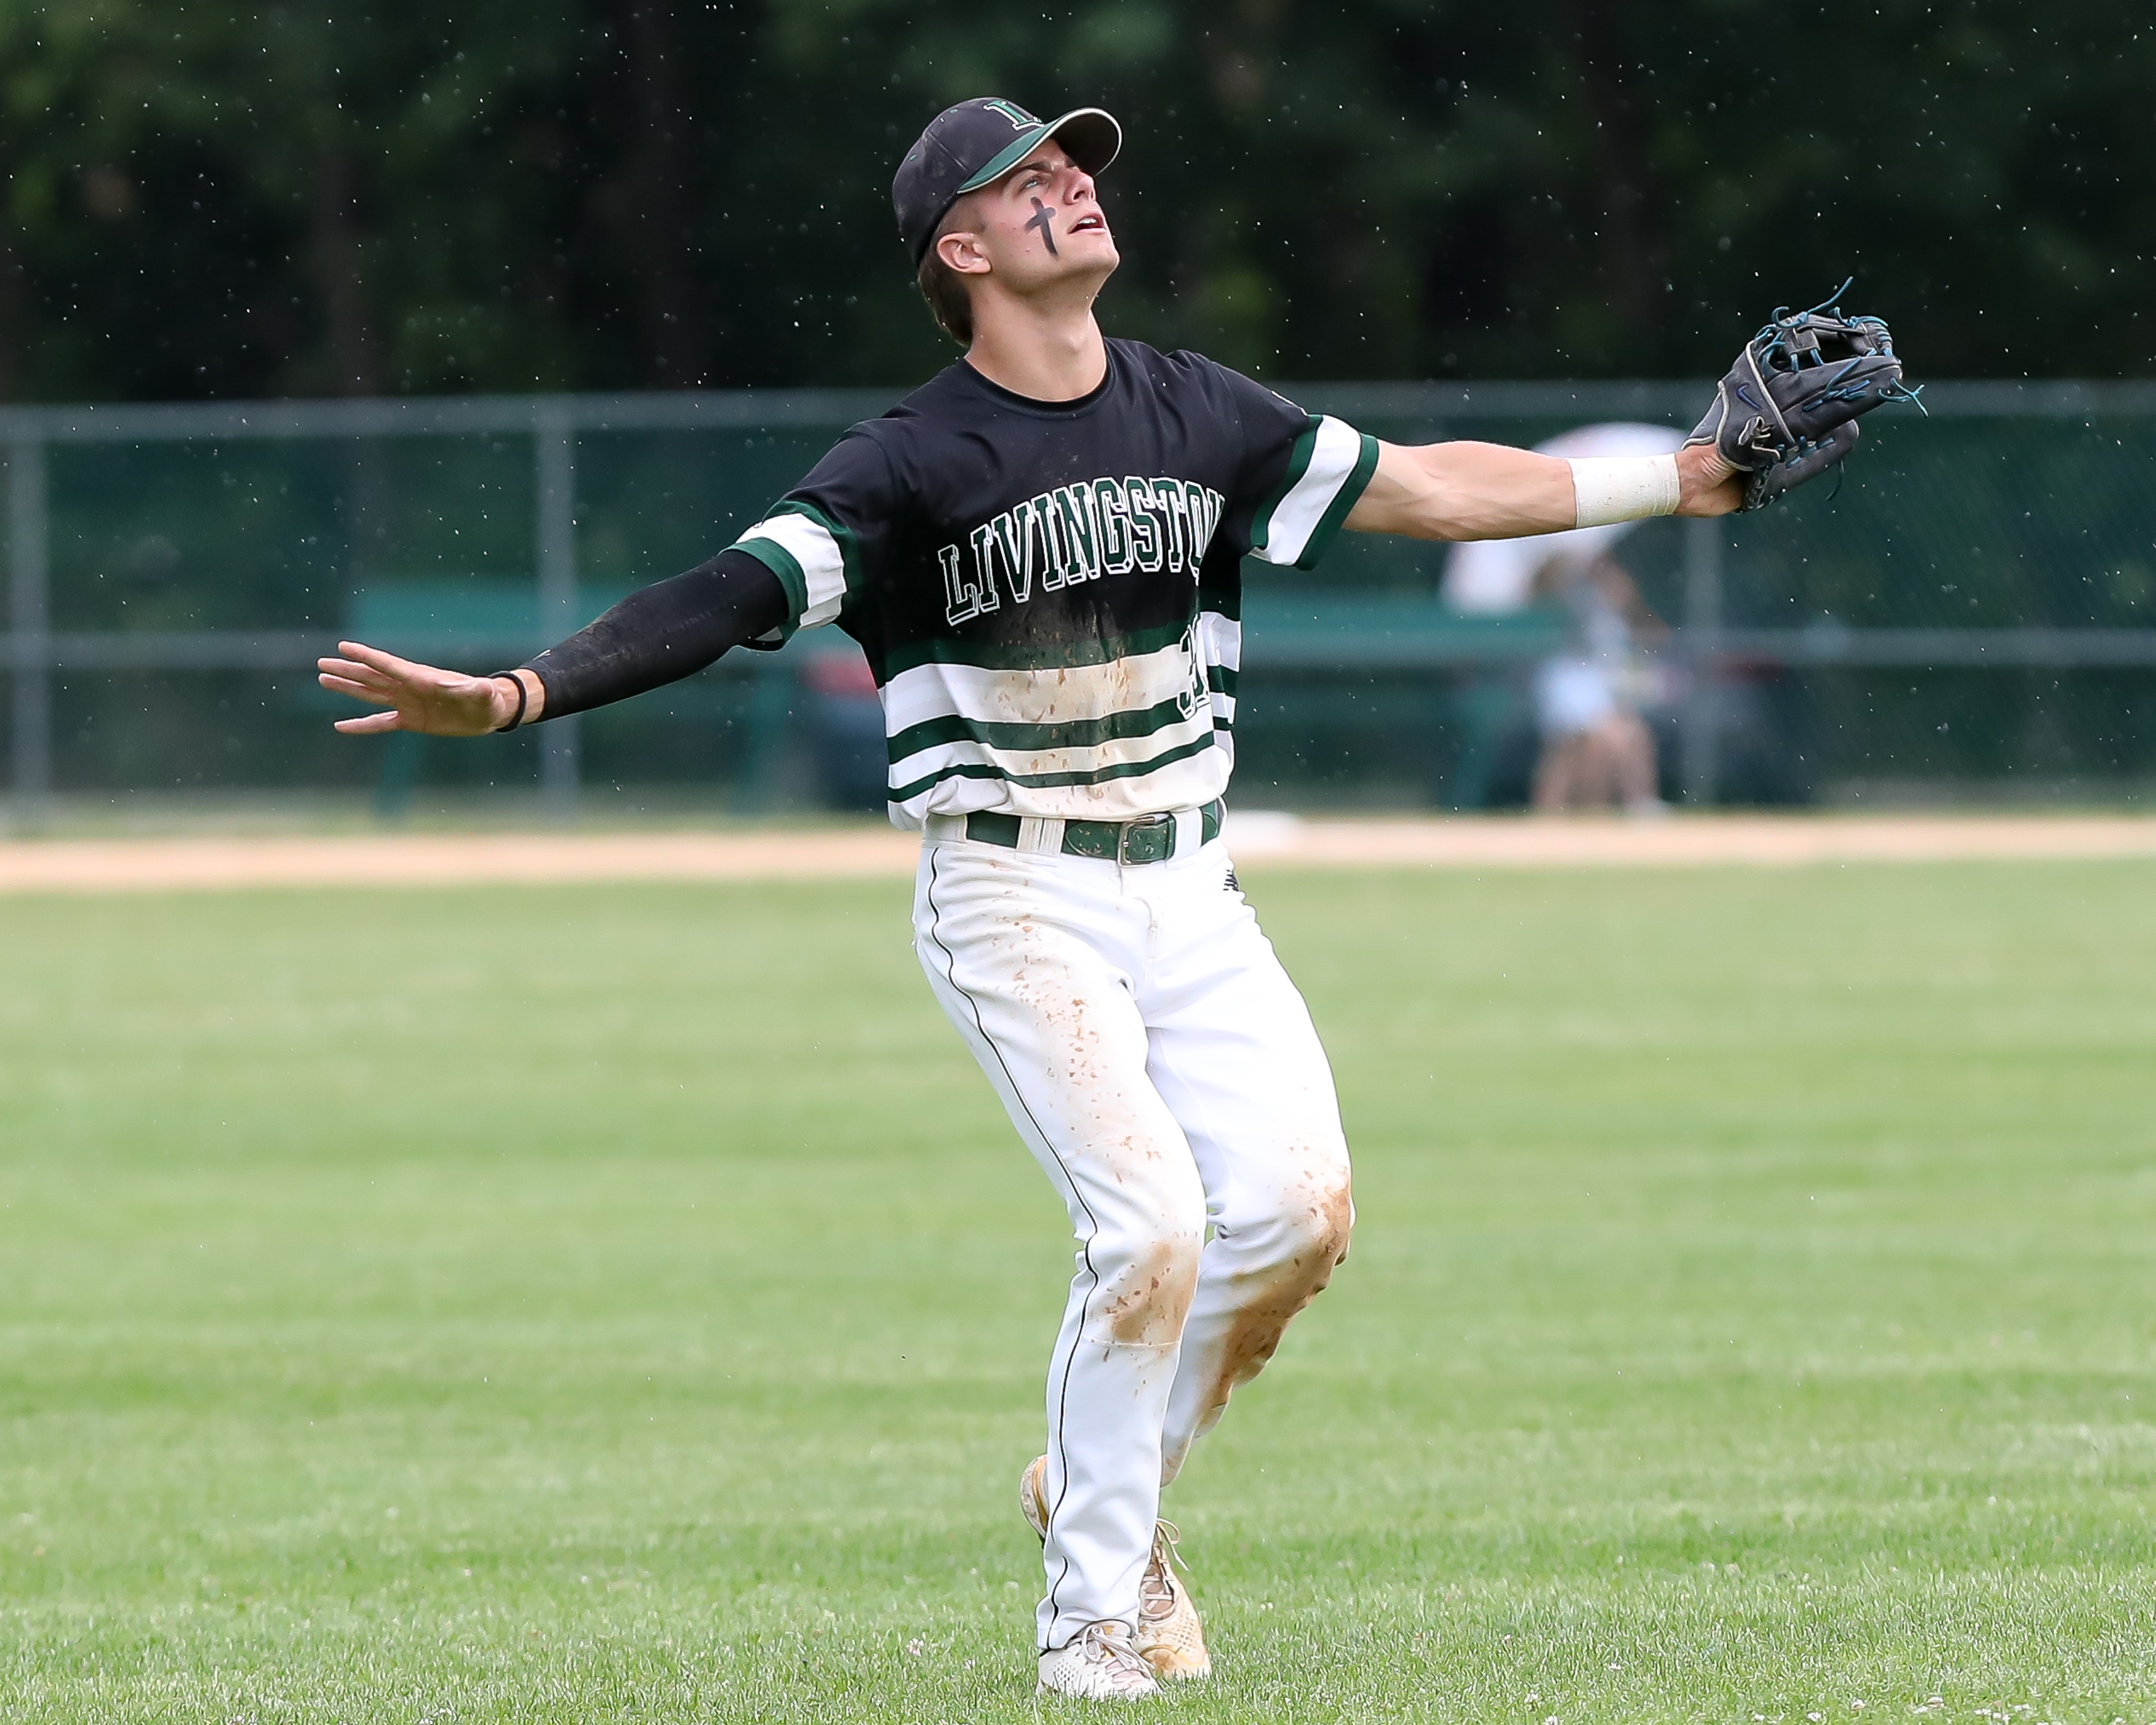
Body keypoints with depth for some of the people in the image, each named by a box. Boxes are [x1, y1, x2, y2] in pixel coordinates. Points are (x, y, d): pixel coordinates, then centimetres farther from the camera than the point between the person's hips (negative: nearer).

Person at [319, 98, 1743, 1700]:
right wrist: (507, 696, -35)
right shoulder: (915, 460, -10)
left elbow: (1427, 488, 11)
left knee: (1300, 1202, -12)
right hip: (1018, 903, -5)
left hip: (1188, 890, 5)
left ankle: (1109, 1487, 14)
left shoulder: (1200, 415, 7)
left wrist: (1678, 479, 8)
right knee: (1151, 1223, -18)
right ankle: (1091, 1611, -2)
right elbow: (725, 599, -20)